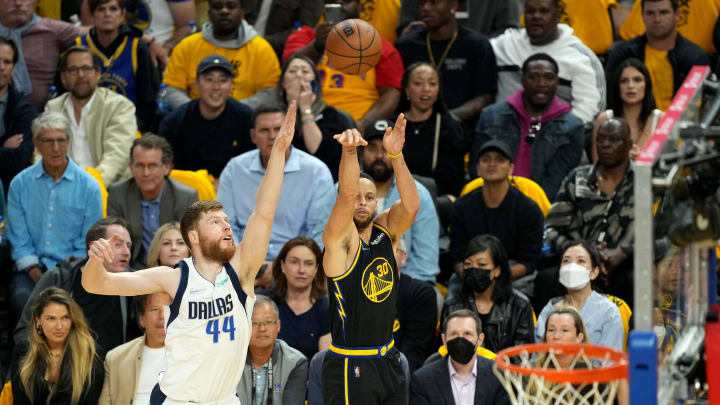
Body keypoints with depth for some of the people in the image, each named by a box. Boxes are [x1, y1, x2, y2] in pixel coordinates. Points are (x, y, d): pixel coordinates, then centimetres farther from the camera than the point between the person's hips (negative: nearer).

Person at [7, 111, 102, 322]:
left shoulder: (89, 186, 3)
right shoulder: (20, 184, 7)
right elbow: (19, 240, 5)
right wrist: (36, 274, -10)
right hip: (31, 269, 1)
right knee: (22, 298, -31)